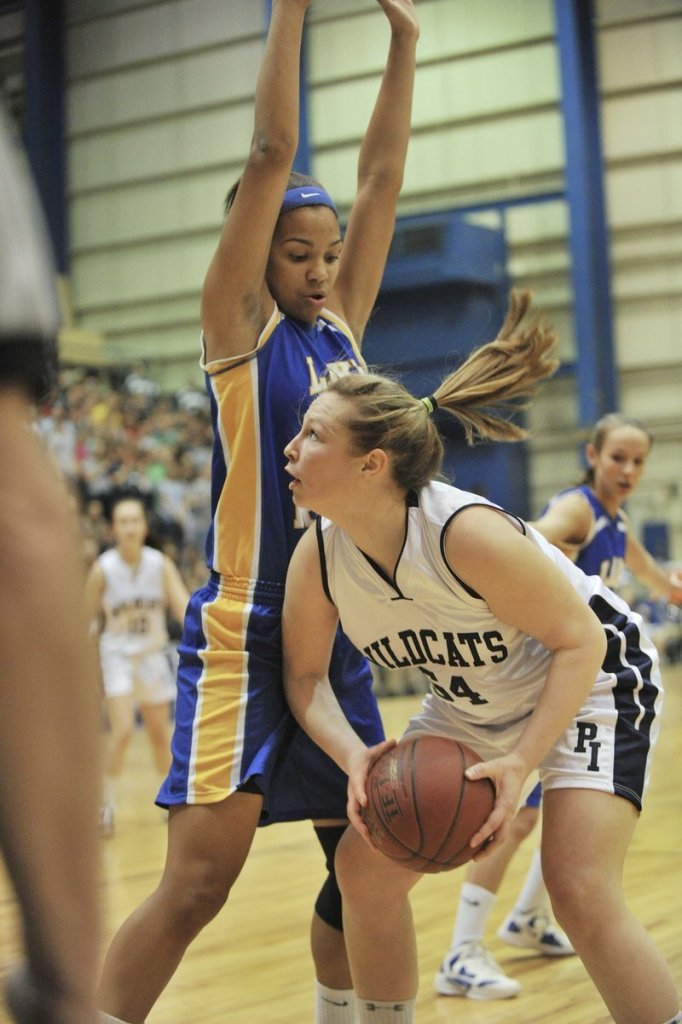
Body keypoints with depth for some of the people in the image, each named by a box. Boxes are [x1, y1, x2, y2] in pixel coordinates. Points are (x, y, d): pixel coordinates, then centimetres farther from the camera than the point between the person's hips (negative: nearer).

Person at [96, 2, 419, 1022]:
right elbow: (270, 154, -11)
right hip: (243, 637, -7)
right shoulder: (239, 324, -4)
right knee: (197, 881, -11)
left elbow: (381, 175, 10)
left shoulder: (341, 325, 11)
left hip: (337, 633, 7)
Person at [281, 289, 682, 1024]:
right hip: (471, 707, 7)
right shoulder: (317, 558, -18)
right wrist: (353, 756, -24)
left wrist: (520, 763, -34)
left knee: (581, 893, -20)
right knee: (365, 863, 1)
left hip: (592, 681, -6)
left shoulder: (469, 534, -35)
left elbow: (580, 642, -26)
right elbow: (305, 674, -5)